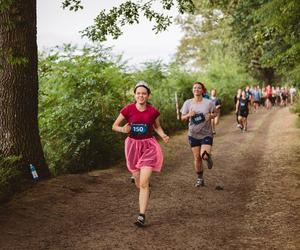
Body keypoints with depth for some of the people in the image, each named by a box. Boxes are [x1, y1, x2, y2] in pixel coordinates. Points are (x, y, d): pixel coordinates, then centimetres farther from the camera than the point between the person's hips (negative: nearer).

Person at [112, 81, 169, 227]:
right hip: (133, 145, 2)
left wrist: (163, 136, -7)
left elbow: (157, 127, 12)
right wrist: (123, 129, -21)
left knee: (143, 183, -13)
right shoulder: (128, 109, -8)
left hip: (148, 146, -1)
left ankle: (142, 216, -6)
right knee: (139, 183, 14)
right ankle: (148, 185, 52)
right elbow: (114, 126, 0)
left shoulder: (153, 111, -7)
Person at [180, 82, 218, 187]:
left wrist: (211, 116, -16)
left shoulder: (208, 102, -9)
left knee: (204, 156, -19)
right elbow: (182, 117, 3)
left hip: (206, 134, -2)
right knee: (197, 158, 8)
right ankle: (200, 179, 27)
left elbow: (215, 113, 5)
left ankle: (208, 158, 20)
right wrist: (189, 115, -19)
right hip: (193, 134, 2)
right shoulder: (188, 103, -4)